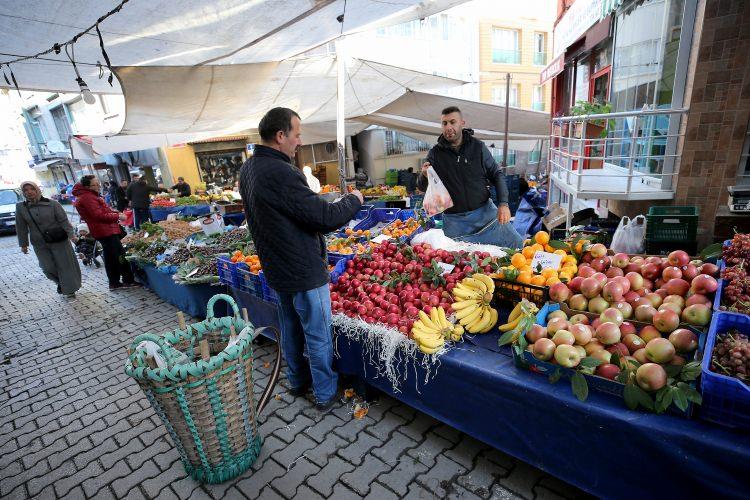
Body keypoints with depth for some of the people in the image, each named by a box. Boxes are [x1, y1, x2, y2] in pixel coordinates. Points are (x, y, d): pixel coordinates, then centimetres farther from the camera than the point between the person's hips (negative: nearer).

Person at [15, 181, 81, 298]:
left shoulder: (52, 204, -7)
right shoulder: (20, 207, 0)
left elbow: (63, 220, -8)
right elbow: (21, 227, 5)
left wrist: (71, 234, -19)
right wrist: (23, 244, 6)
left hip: (59, 241, -2)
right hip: (40, 245, 2)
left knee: (65, 265, 5)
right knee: (48, 268, 1)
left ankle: (70, 289, 19)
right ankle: (61, 283, 30)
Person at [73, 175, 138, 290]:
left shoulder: (89, 195, 17)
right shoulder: (87, 198, -16)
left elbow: (103, 210, 22)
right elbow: (99, 215, -21)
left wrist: (116, 214, 8)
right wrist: (118, 216, -13)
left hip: (104, 230, 11)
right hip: (105, 231, -11)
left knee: (111, 258, 14)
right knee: (120, 255, -6)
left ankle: (114, 283, 22)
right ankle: (128, 281, -1)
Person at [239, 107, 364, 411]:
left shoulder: (248, 169, 4)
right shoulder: (280, 173, -27)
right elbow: (325, 218, -26)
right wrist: (354, 200, -8)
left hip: (276, 268, 9)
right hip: (304, 271, -9)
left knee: (290, 327, 24)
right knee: (318, 337, 9)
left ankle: (298, 381, 43)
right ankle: (325, 394, 27)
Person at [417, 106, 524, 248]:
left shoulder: (478, 147, 0)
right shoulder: (435, 153, -2)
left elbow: (497, 175, 5)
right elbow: (422, 188, 1)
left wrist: (503, 204, -8)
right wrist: (424, 176, -23)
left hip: (486, 212, 1)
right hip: (454, 220, -1)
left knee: (518, 245, 5)